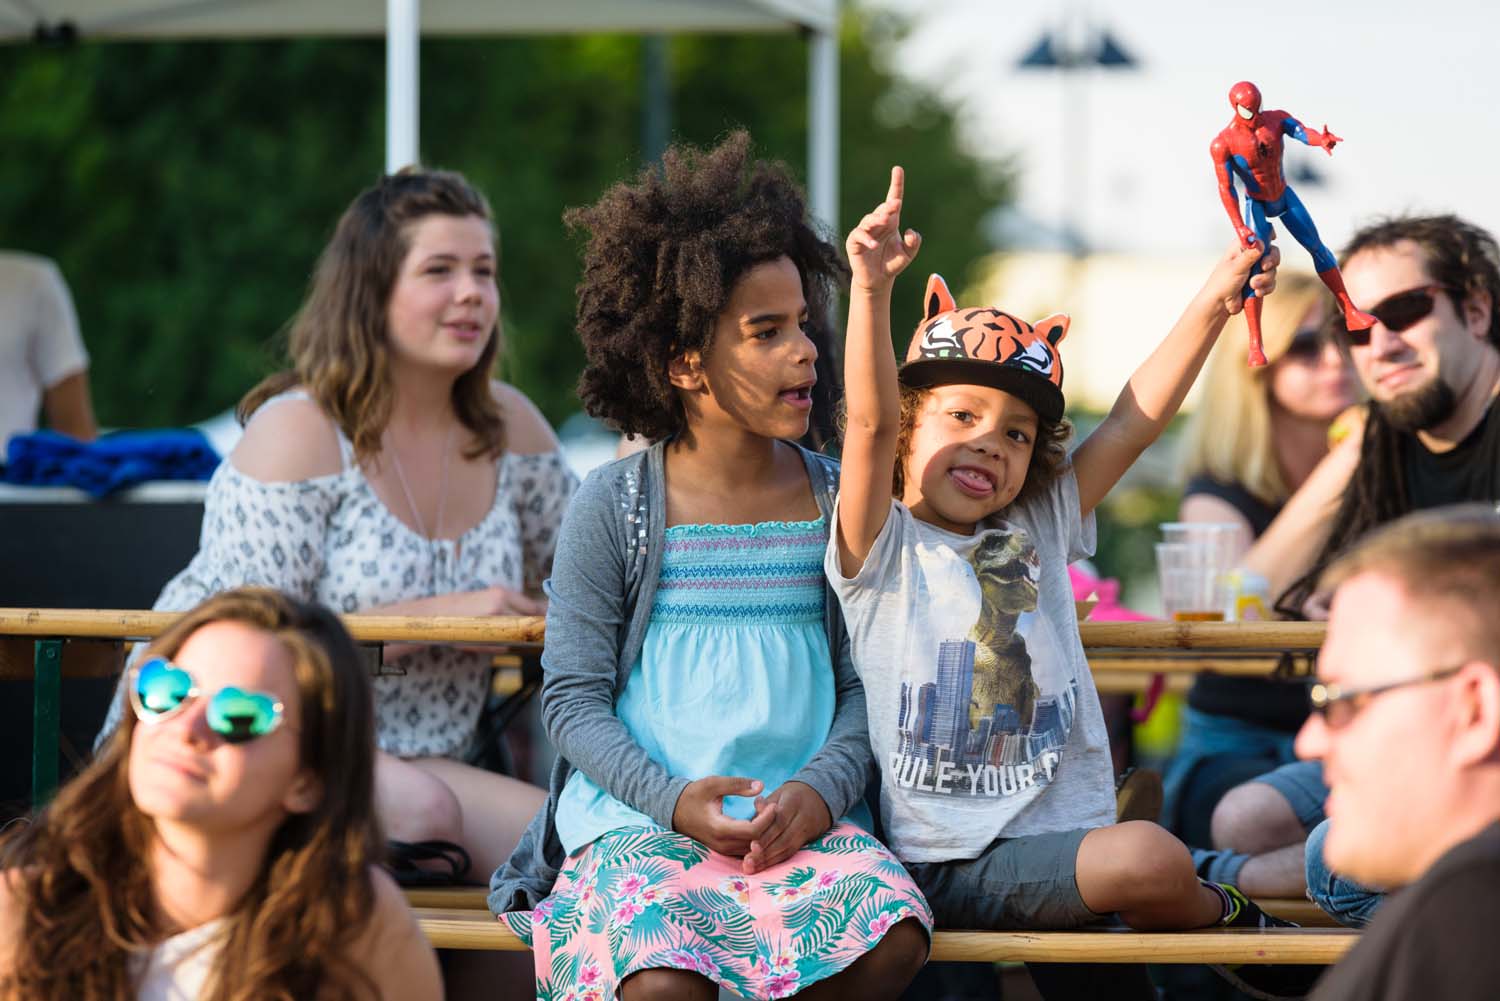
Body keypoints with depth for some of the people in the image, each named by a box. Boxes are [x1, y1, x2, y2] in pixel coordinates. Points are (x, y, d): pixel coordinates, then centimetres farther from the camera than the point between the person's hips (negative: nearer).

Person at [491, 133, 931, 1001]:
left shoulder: (838, 501, 10)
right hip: (636, 821, -3)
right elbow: (573, 696, 2)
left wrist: (822, 786, -11)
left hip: (799, 819, 3)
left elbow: (862, 681, 10)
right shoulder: (616, 507, 2)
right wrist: (674, 799, -14)